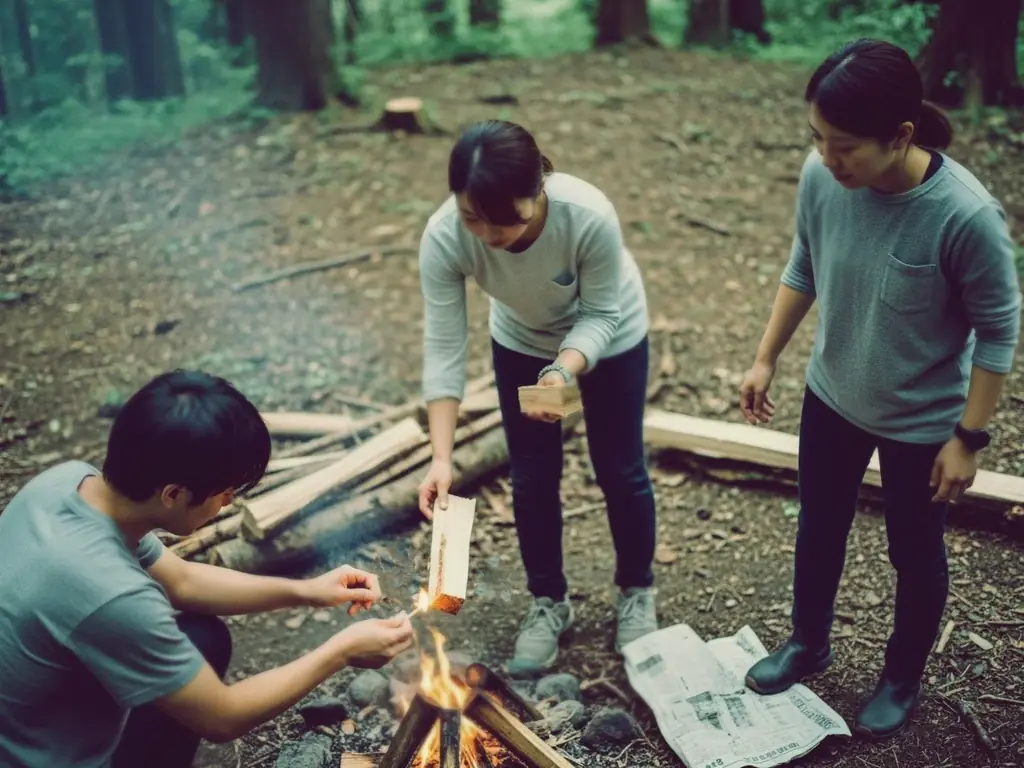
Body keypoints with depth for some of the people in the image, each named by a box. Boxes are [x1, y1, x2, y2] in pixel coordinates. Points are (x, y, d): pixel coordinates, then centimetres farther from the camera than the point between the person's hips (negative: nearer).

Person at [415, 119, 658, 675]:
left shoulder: (590, 216, -40)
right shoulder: (444, 237, -34)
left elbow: (600, 315, -25)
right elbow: (443, 347, -30)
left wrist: (566, 369, -44)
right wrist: (441, 458, -36)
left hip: (608, 338, -2)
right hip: (522, 343, 2)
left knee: (619, 471, 9)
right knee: (532, 479, 6)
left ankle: (637, 593, 34)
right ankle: (548, 602, 30)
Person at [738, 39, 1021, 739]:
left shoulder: (966, 215, -32)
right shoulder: (821, 178, -19)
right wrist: (766, 359, 5)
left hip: (922, 422, -4)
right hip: (831, 397, 4)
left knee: (915, 555, 18)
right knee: (819, 529, 23)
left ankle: (903, 679, 44)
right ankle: (808, 644, 49)